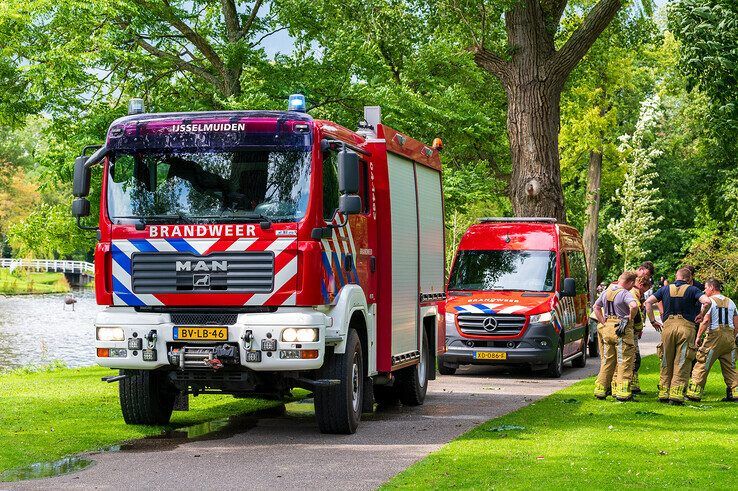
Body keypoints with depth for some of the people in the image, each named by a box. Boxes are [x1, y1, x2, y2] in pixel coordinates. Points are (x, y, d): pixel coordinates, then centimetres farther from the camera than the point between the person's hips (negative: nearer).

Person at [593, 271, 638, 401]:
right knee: (624, 361, 0)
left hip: (607, 328, 7)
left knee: (607, 361, 15)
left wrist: (603, 322, 14)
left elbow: (595, 307, 19)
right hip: (622, 330, -7)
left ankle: (600, 389, 17)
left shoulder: (606, 292, 11)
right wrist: (630, 318, -14)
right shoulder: (625, 293, -13)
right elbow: (634, 306, -30)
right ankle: (622, 391, -3)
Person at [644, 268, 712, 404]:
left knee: (666, 362, 13)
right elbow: (707, 302, -11)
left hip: (668, 326, 3)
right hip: (686, 326, -3)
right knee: (682, 362, 1)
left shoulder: (666, 289, 13)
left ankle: (663, 393, 12)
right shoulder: (692, 289, 3)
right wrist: (701, 315, 5)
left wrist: (653, 321, 10)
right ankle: (676, 394, -5)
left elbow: (648, 302, 6)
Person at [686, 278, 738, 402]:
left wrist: (698, 337, -8)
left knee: (702, 366, -2)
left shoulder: (710, 301, -4)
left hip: (715, 335, -6)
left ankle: (694, 393, -3)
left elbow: (705, 321, -14)